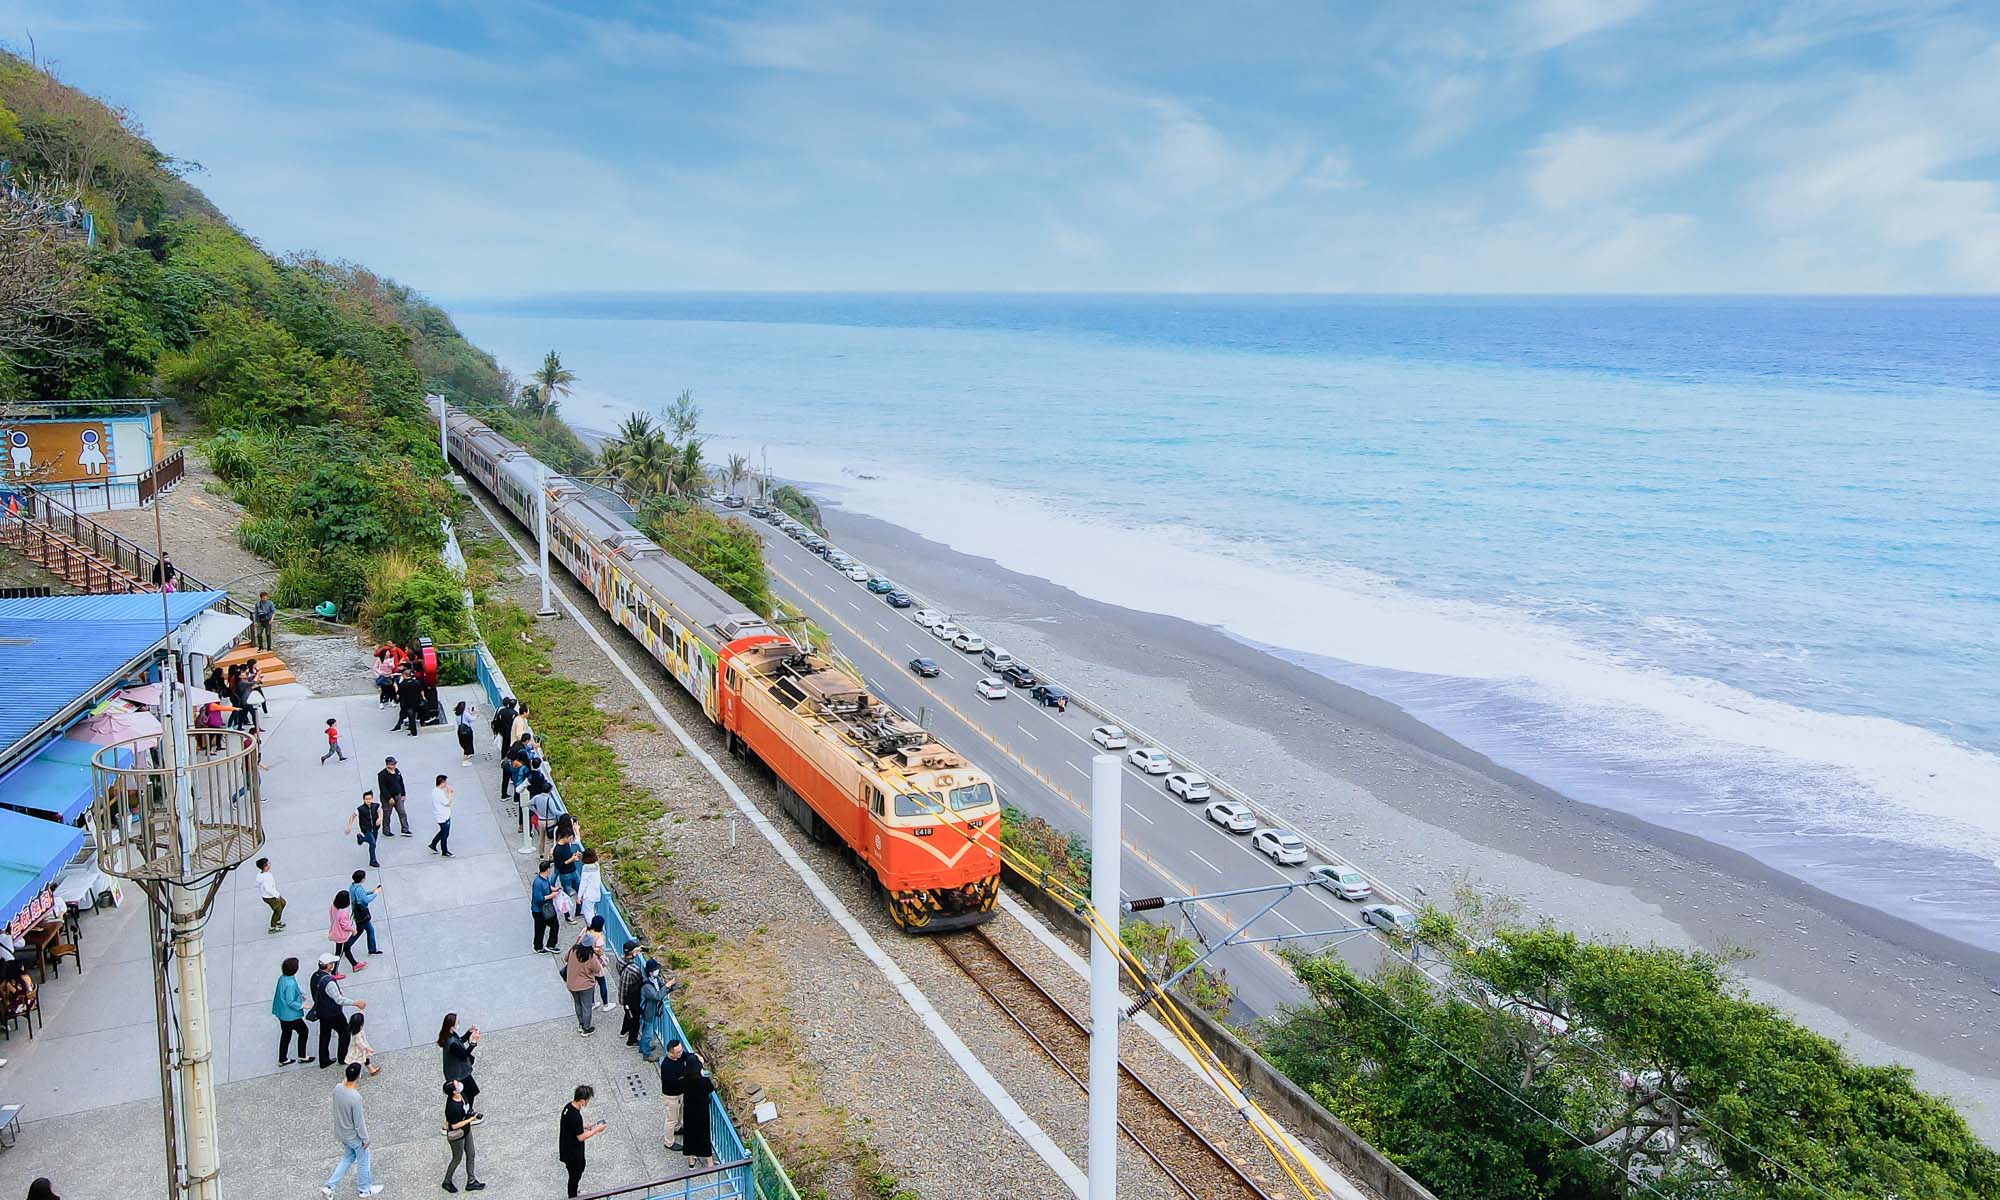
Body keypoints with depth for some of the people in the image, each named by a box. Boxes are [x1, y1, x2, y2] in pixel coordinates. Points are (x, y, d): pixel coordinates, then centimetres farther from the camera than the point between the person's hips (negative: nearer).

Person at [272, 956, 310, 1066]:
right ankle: (302, 1056, 22)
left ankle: (282, 1059, 32)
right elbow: (290, 1002, -26)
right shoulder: (291, 983, -30)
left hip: (282, 1013, 8)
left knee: (286, 1034, 21)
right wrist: (302, 1006, -18)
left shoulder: (282, 978, -3)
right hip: (291, 1015, -8)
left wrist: (299, 994, 13)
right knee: (303, 1031, 12)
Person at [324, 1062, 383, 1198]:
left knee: (348, 1157, 29)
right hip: (354, 1136, -7)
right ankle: (364, 1189, 38)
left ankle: (329, 1187, 27)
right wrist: (365, 1139, -12)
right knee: (363, 1161, 18)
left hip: (341, 1133, 7)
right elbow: (359, 1122, -24)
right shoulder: (355, 1098, -37)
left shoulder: (337, 1089, -16)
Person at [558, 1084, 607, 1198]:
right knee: (575, 1176, 13)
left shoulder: (568, 1106, -7)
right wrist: (596, 1130, -16)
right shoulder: (575, 1116, -35)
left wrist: (586, 1126, 5)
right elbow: (581, 1137, -26)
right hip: (573, 1154, -9)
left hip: (567, 1149, 9)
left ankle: (574, 1193, 50)